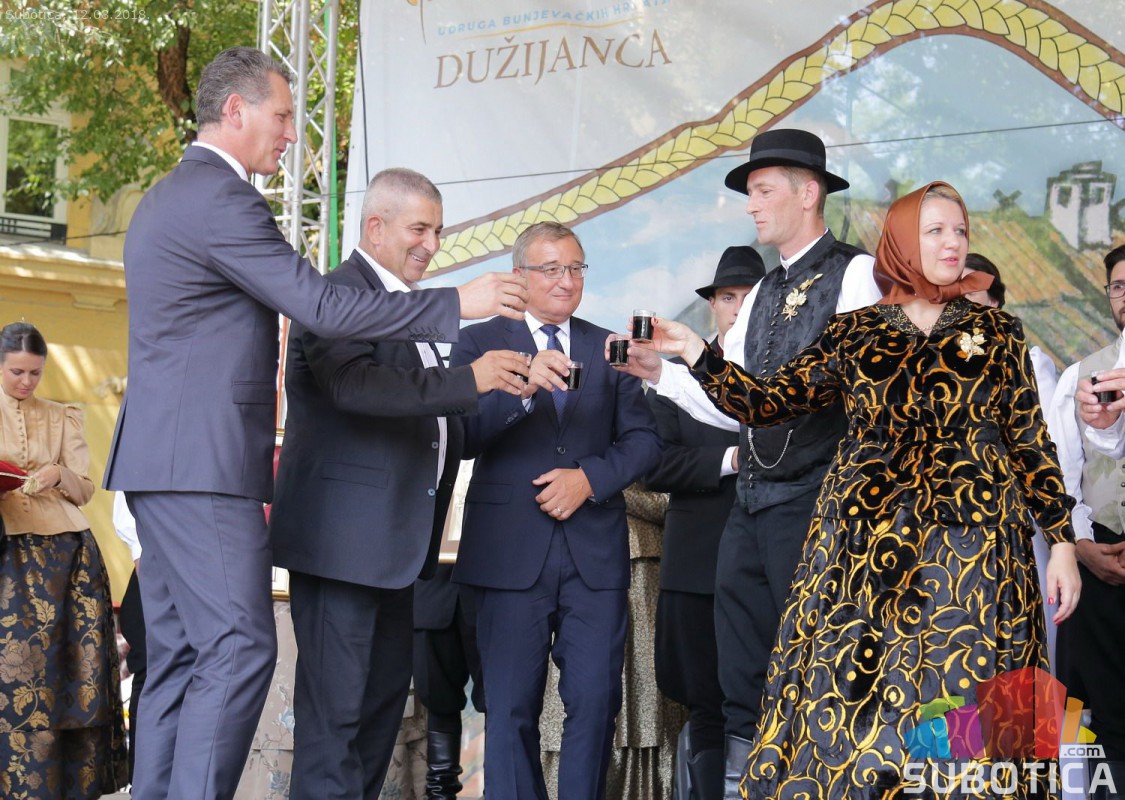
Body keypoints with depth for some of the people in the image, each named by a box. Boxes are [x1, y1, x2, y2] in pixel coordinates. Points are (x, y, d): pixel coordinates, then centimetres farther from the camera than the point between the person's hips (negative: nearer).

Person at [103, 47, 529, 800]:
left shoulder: (167, 196, 21)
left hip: (162, 460, 10)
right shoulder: (221, 197, -12)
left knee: (178, 655, 9)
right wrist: (456, 303, -12)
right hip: (203, 462, -10)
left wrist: (259, 441, 27)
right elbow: (321, 305, -17)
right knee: (238, 649, -11)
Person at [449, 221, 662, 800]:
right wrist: (520, 388, -22)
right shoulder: (480, 342, 6)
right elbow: (461, 437, -7)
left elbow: (643, 440, 10)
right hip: (510, 550, -2)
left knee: (595, 701, 0)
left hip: (595, 550, 2)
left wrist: (590, 477, -8)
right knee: (511, 708, 2)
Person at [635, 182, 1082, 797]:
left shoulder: (996, 331, 9)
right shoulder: (854, 333, 9)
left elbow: (1030, 443, 7)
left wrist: (1062, 542, 1)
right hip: (865, 549, 1)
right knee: (848, 708, 1)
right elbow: (766, 402, 6)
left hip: (971, 552, -1)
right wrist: (694, 352, -6)